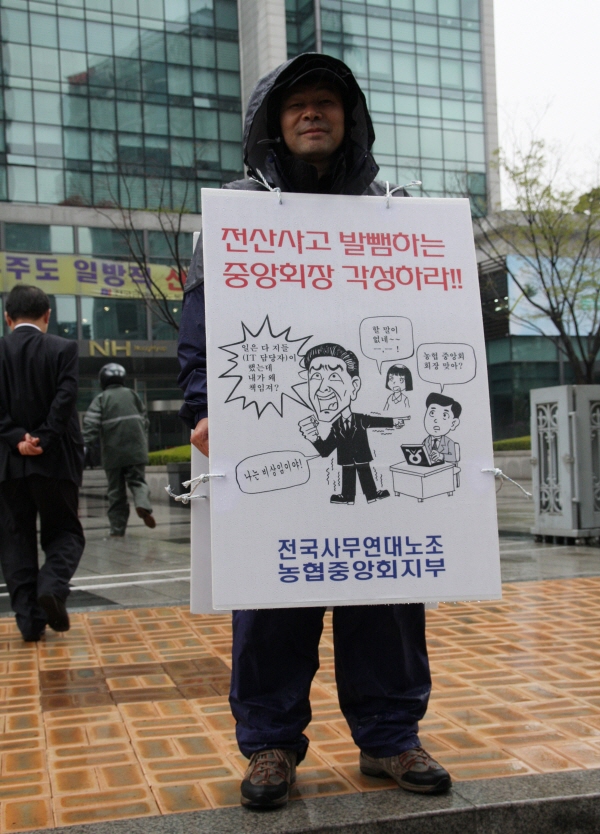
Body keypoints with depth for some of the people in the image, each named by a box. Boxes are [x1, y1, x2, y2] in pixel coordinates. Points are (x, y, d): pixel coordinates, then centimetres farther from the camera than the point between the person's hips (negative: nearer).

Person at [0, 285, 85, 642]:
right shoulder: (64, 349, -2)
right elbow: (65, 399, -11)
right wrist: (42, 440, -10)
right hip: (55, 459, -1)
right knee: (64, 532, 12)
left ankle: (30, 619, 6)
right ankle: (52, 586, -15)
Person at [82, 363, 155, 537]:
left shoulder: (101, 399, 3)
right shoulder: (132, 394, 12)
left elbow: (91, 424, -10)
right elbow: (144, 420, 15)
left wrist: (84, 444, -14)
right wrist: (144, 445, 23)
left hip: (113, 453, -1)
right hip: (135, 450, 1)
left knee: (116, 489, 6)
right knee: (137, 480, 8)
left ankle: (117, 527, 8)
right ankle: (143, 504, -23)